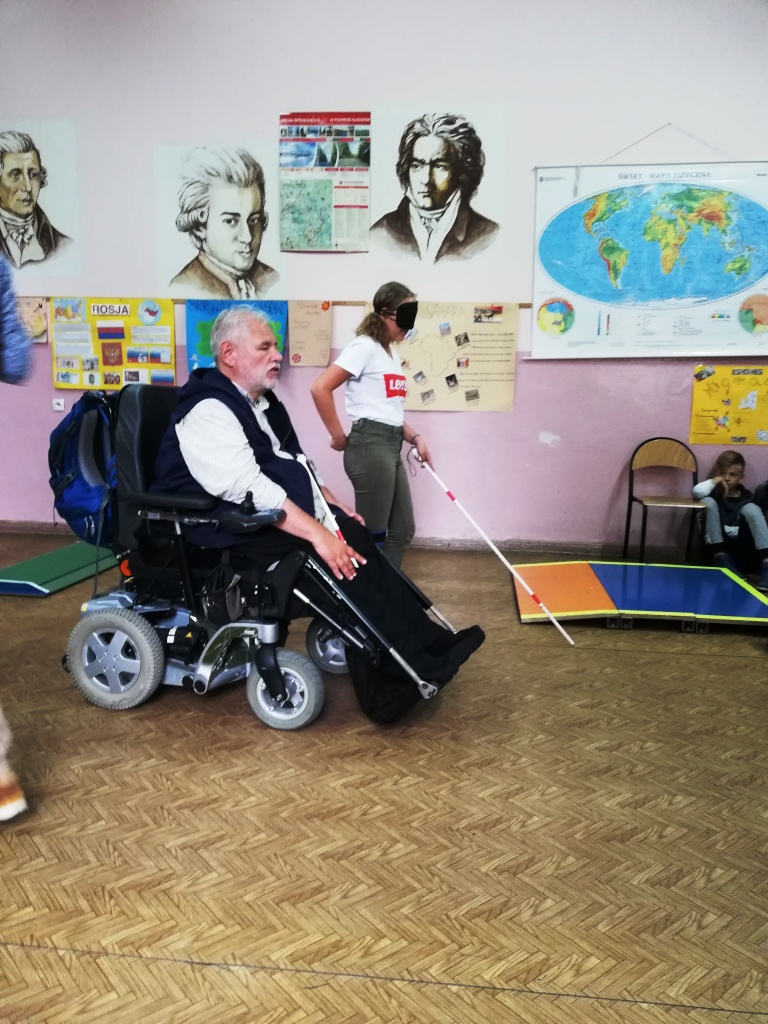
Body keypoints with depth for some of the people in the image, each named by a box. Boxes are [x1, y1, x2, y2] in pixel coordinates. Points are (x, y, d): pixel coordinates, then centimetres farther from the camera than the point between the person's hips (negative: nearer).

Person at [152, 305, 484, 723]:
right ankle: (416, 667, -19)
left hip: (278, 516, 9)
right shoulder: (208, 411, -18)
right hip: (232, 529, -9)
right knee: (336, 563, -24)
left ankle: (429, 643, -14)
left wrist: (331, 506, 11)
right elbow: (249, 489, -28)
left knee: (356, 540, -12)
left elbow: (295, 464, 23)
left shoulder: (261, 402, 14)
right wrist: (317, 532, -31)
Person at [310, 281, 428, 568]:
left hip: (391, 446, 9)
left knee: (403, 530, 14)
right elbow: (320, 388, -19)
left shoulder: (392, 352, 19)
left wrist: (415, 437, 10)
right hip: (370, 445, -9)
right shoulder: (365, 347, -9)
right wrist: (339, 437, -13)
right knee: (371, 532, -3)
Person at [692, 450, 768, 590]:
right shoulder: (713, 492, 1)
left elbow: (755, 518, -1)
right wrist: (716, 480, -10)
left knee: (752, 508, -19)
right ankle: (720, 558, -25)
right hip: (715, 540, -1)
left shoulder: (746, 497, 6)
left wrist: (730, 530, -13)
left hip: (738, 540, 1)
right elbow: (697, 491, -22)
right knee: (708, 502, -21)